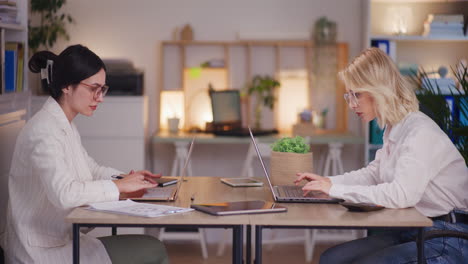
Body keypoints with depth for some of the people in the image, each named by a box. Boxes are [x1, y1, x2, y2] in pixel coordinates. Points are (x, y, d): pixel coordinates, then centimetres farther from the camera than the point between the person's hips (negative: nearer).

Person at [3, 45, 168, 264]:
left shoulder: (65, 125, 12)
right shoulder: (43, 130, -20)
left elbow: (90, 168, 24)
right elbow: (64, 193, -32)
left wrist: (124, 177, 5)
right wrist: (119, 186, -20)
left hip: (61, 239, 10)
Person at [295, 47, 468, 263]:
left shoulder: (421, 133, -20)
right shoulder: (395, 130, 9)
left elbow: (401, 195, -31)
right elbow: (372, 174, 23)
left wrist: (336, 189, -23)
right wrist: (326, 181, 7)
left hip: (447, 241, -9)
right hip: (412, 231, 9)